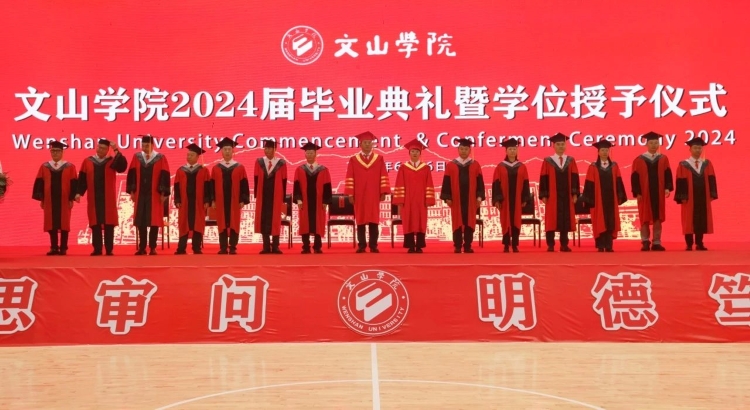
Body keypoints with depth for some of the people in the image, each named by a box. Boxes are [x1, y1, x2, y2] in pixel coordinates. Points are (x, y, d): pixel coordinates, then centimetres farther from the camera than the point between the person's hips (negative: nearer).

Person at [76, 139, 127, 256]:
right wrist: (79, 192, -4)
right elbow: (82, 179, 6)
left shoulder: (112, 161, 4)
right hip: (93, 197, 1)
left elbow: (123, 167, -16)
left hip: (108, 198, -1)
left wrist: (116, 151, -18)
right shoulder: (87, 161, 7)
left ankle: (109, 249, 3)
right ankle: (97, 249, 9)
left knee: (109, 224, -1)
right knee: (95, 224, 3)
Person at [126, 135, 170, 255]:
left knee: (154, 222, 0)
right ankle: (142, 248, 11)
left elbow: (165, 176, -4)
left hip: (154, 195, -3)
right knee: (141, 222, 4)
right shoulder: (136, 157, 6)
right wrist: (132, 191, 2)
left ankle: (152, 248, 8)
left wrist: (163, 193, -9)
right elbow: (132, 175, 7)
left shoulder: (161, 158, -2)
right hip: (140, 195, 3)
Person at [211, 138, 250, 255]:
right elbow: (212, 185, 6)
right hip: (220, 201, 1)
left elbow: (244, 185, 1)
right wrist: (212, 200, -2)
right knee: (222, 225, 3)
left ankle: (233, 248, 8)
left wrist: (243, 200, -6)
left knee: (234, 224, 2)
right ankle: (223, 248, 8)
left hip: (235, 201, -1)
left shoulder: (240, 168, 3)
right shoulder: (216, 168, 6)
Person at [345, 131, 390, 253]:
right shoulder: (353, 160, 5)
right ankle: (361, 246, 7)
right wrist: (350, 194, -5)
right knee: (360, 221, 2)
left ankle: (373, 246, 6)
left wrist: (383, 192, -5)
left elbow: (383, 177, 2)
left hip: (374, 195, 0)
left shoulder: (379, 159, 6)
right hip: (359, 195, 0)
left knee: (374, 221, 0)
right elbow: (349, 178, 2)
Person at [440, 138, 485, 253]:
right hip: (456, 199, -1)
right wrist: (447, 197, -4)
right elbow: (447, 183, 2)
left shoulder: (475, 165, 6)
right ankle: (458, 247, 7)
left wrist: (479, 196, -4)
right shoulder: (451, 165, 3)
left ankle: (468, 246, 9)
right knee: (457, 223, 1)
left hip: (470, 199, 1)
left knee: (469, 223, 3)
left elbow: (480, 182, 4)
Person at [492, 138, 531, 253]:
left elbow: (525, 184, 6)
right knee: (506, 221, 0)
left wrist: (525, 199, 0)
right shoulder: (500, 167, 0)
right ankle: (506, 245, 6)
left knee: (516, 222, 3)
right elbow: (496, 184, -3)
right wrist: (497, 199, -9)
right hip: (505, 199, -2)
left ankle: (515, 245, 10)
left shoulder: (522, 167, 6)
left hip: (517, 199, 2)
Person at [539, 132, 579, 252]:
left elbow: (574, 178, 6)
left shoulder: (571, 161, 8)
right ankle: (550, 246, 4)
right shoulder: (547, 161, 0)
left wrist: (575, 194, -1)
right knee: (551, 221, -1)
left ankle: (564, 245, 13)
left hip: (566, 196, 3)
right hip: (552, 196, -2)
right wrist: (544, 195, -8)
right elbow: (544, 179, -2)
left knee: (565, 221, 5)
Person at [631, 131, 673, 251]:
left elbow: (668, 175, 4)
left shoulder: (663, 159, 8)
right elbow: (635, 177, -3)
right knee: (645, 219, 2)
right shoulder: (639, 160, -1)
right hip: (644, 194, -2)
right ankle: (645, 242, 8)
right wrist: (637, 192, -10)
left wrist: (667, 188, -10)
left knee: (658, 219, 4)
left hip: (659, 194, 2)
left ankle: (656, 243, 9)